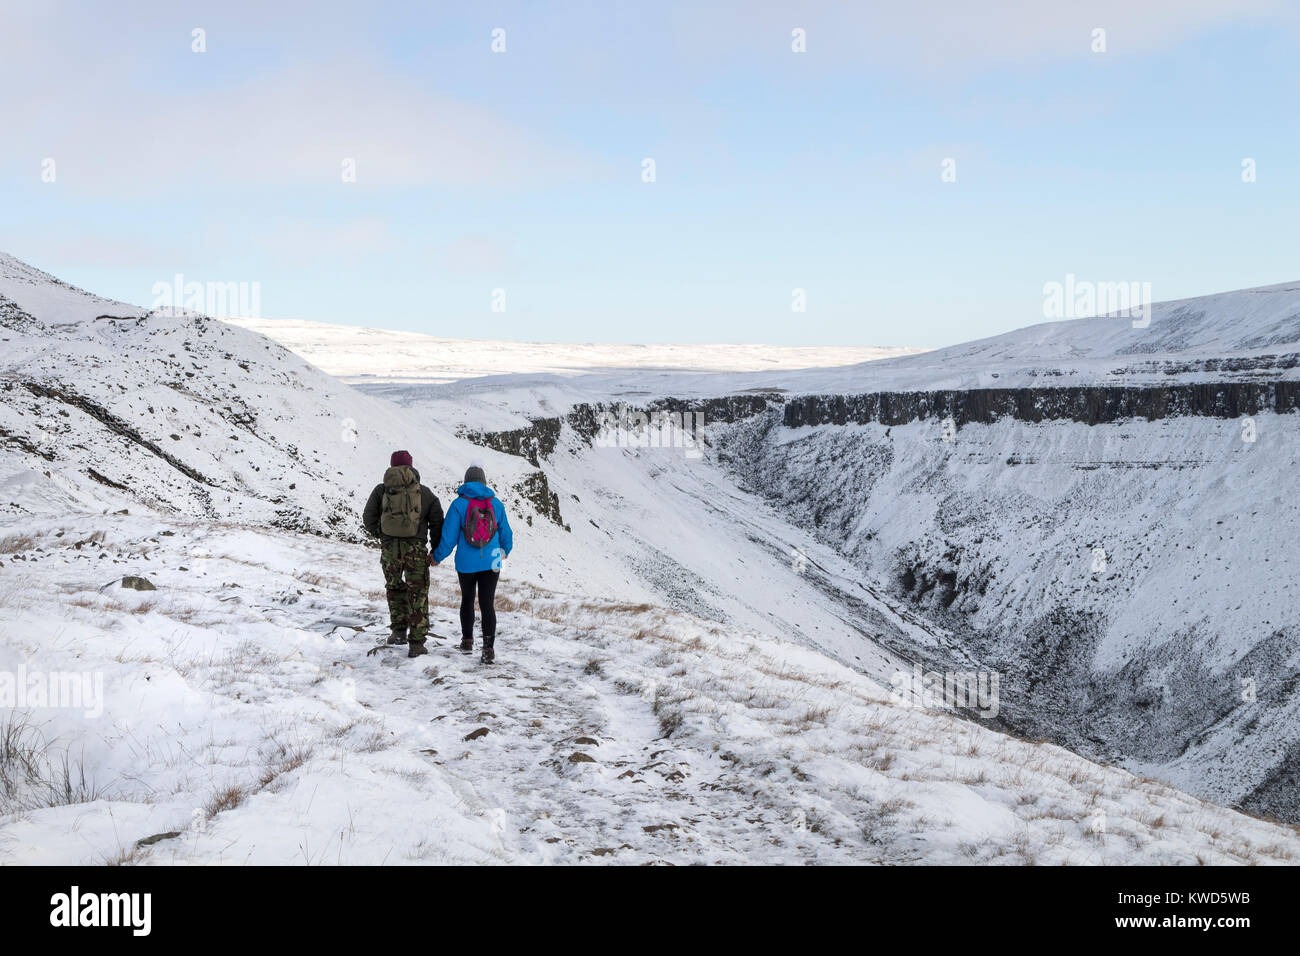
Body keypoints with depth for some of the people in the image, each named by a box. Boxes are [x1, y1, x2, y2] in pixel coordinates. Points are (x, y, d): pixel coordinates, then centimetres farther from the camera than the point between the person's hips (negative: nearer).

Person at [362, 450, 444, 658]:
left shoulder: (381, 490, 7)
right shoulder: (425, 493, 8)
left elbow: (368, 518, 2)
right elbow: (437, 521, 6)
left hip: (389, 548, 1)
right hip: (416, 549, 0)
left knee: (394, 587, 23)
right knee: (418, 594, 5)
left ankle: (399, 630, 17)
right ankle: (416, 643, 2)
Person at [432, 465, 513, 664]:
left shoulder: (459, 504, -6)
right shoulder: (496, 504, 1)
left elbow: (449, 536, -5)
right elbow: (506, 533, 10)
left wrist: (438, 557, 10)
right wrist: (506, 550, 31)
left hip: (466, 563, 0)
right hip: (491, 563, 0)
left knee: (467, 600, 20)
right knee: (487, 604, -1)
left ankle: (467, 641, 31)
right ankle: (489, 649, -12)